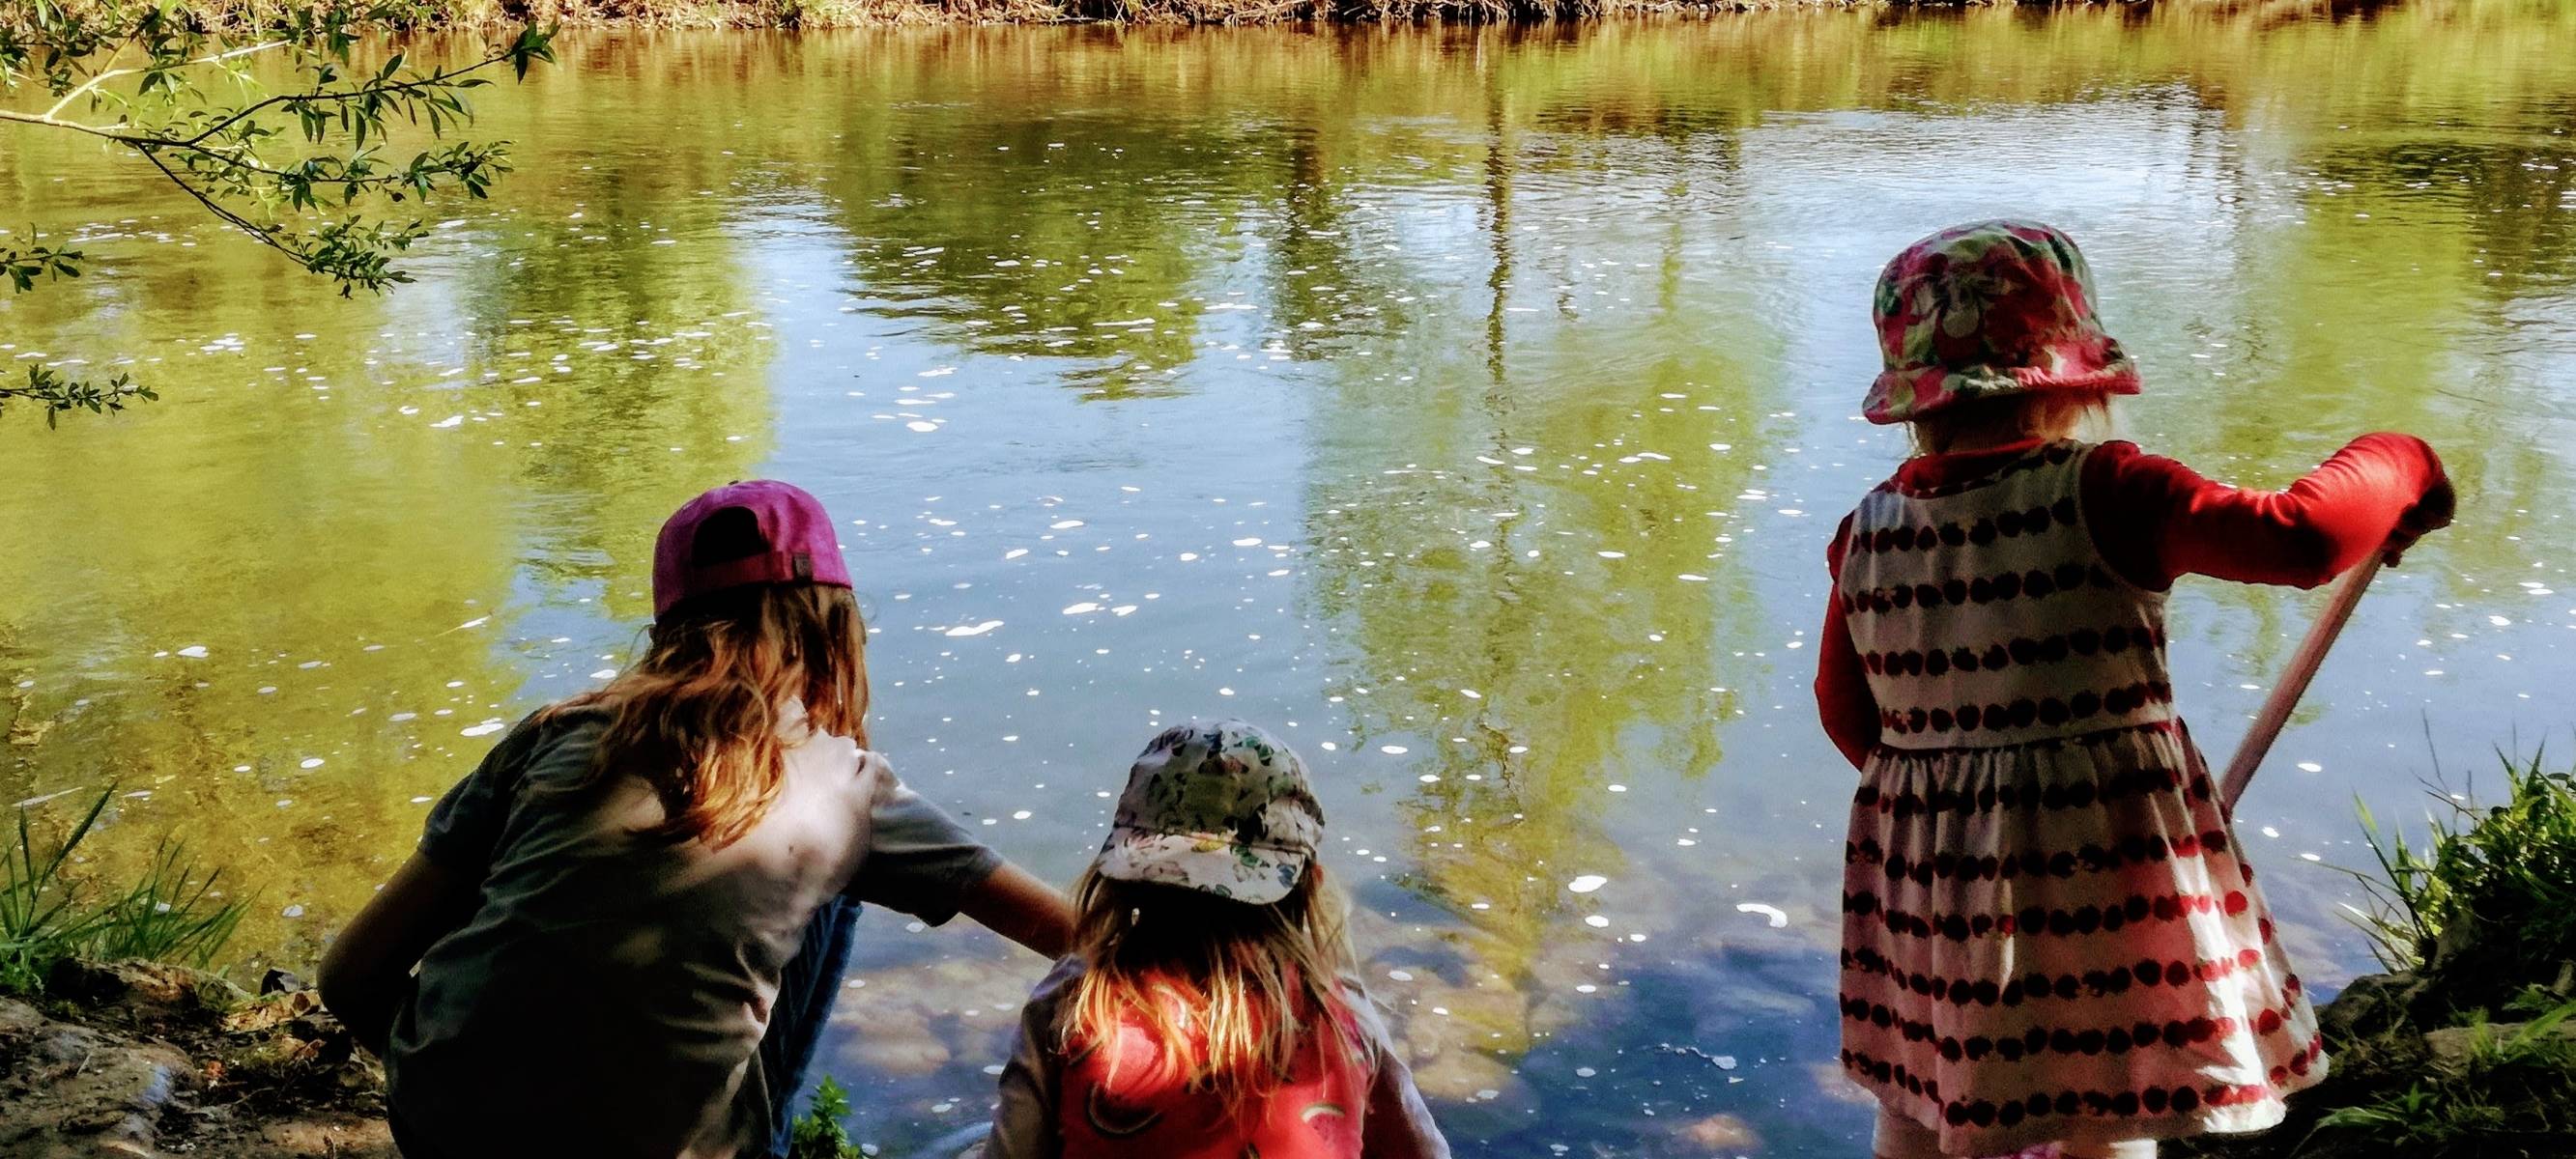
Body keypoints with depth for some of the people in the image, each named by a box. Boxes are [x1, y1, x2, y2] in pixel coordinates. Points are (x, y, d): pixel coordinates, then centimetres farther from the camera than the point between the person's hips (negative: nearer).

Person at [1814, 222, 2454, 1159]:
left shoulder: (1868, 530, -2)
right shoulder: (2101, 494, -17)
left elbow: (1847, 709, 8)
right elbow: (2303, 538, -23)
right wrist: (2397, 467, -2)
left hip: (1923, 869, 5)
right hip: (2100, 865, -4)